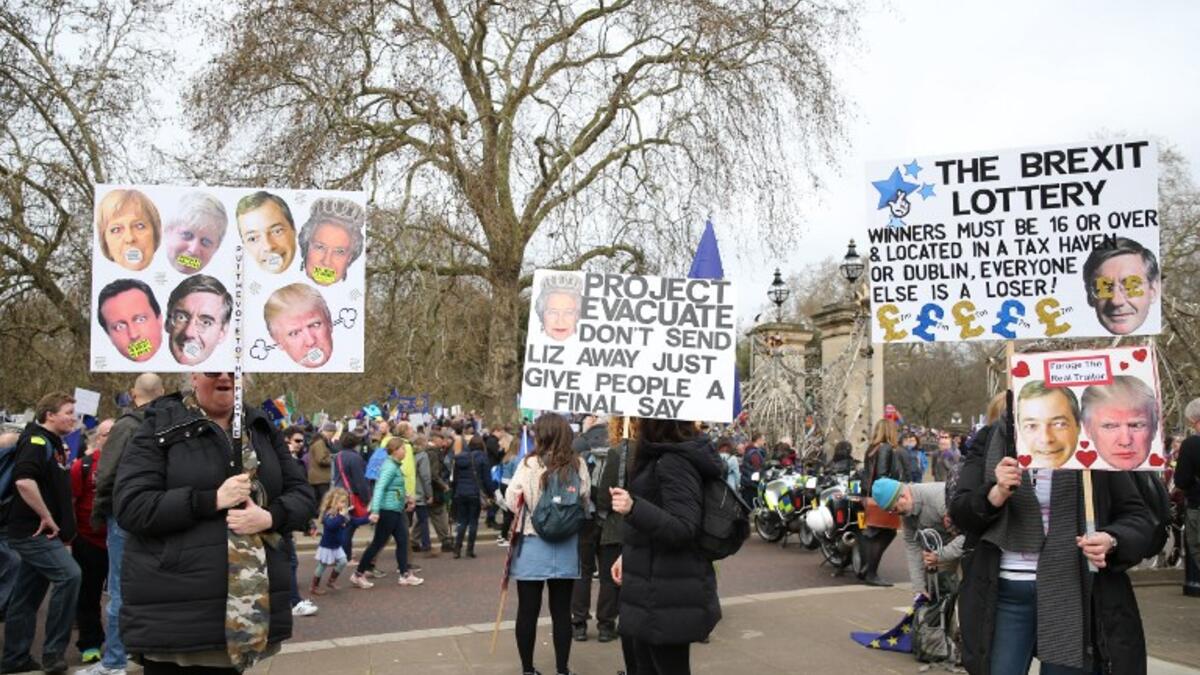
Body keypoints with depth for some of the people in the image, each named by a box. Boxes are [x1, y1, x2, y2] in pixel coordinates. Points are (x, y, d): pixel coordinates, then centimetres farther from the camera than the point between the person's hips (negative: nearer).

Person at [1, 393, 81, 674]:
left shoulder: (54, 443, 17)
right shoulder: (36, 441, -13)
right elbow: (24, 482, -29)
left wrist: (61, 526, 17)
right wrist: (46, 518, -21)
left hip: (42, 534, 10)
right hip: (31, 531, -10)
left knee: (27, 597, 13)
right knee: (69, 575, -18)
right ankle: (53, 651, -12)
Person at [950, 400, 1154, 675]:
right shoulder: (990, 440, 3)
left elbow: (1136, 517, 2)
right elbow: (960, 514, -2)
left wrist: (1111, 541, -19)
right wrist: (996, 494, -21)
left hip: (1075, 594, -1)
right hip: (1004, 593, 1)